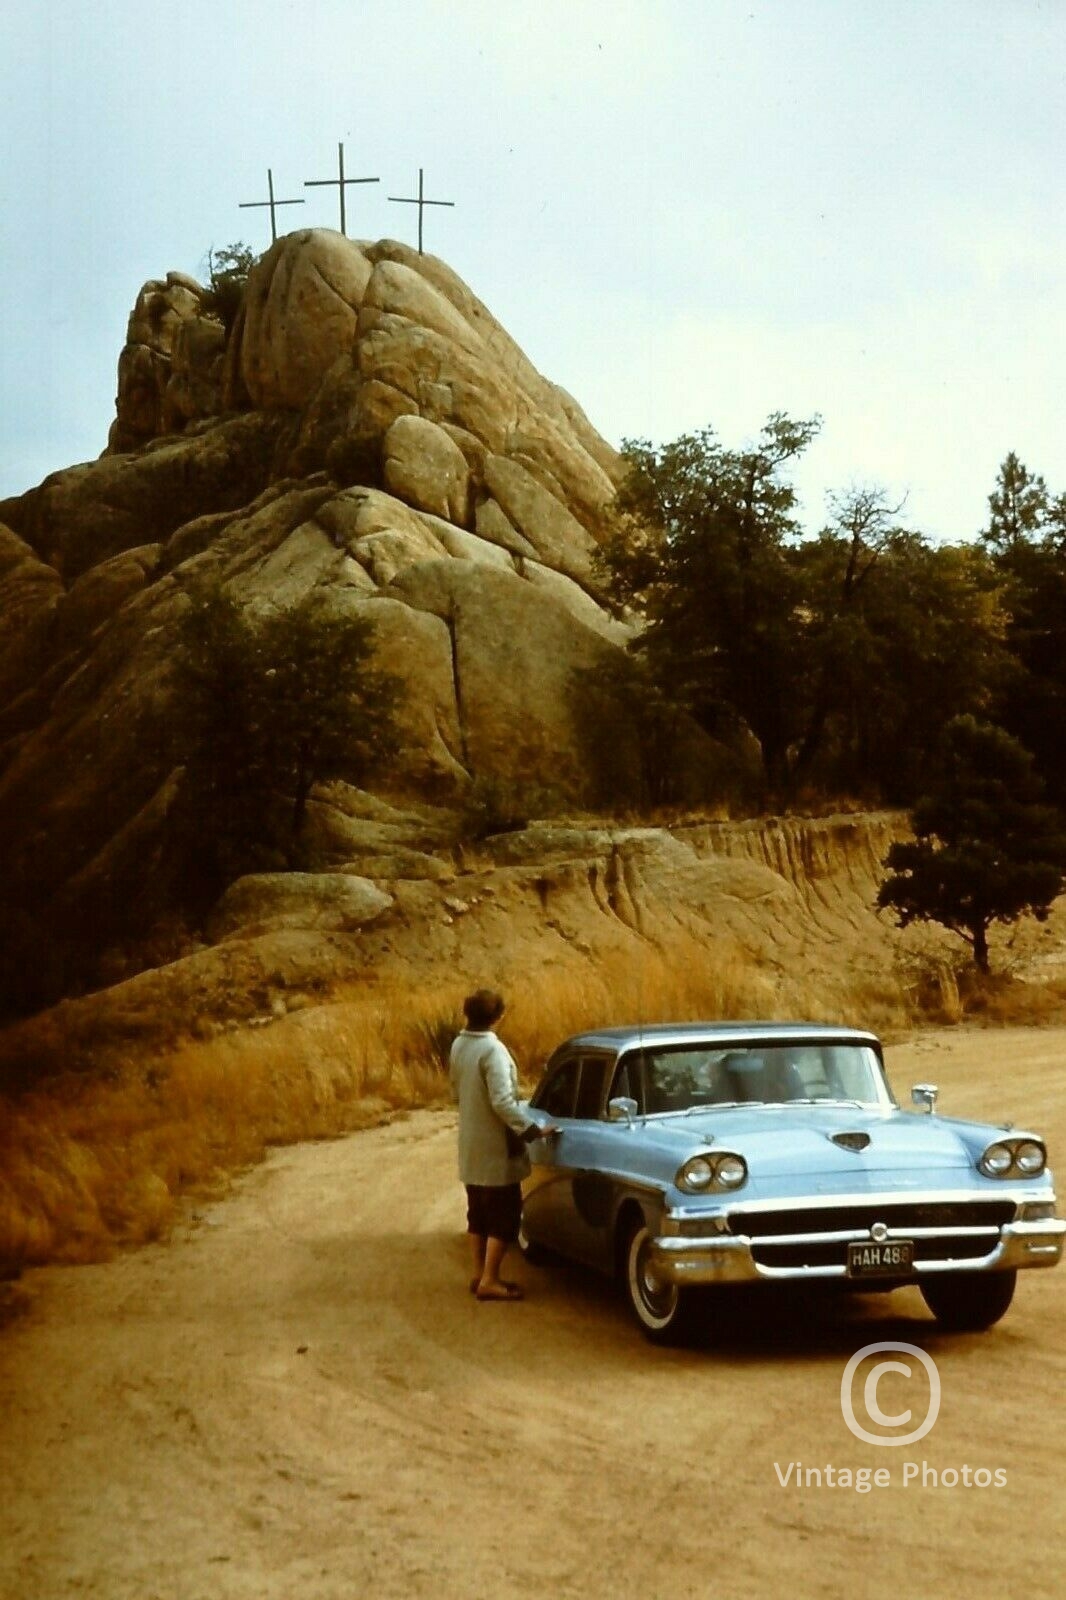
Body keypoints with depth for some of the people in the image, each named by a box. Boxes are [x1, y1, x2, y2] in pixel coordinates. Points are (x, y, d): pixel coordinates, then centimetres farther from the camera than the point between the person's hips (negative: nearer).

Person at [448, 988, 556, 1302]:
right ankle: (489, 1281, -2)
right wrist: (532, 1130, -23)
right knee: (505, 1215, -1)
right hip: (494, 1147, -8)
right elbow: (502, 1101, -27)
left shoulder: (459, 1045, 3)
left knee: (479, 1212, 16)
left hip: (471, 1146, 8)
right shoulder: (493, 1049, -22)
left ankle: (480, 1274, 22)